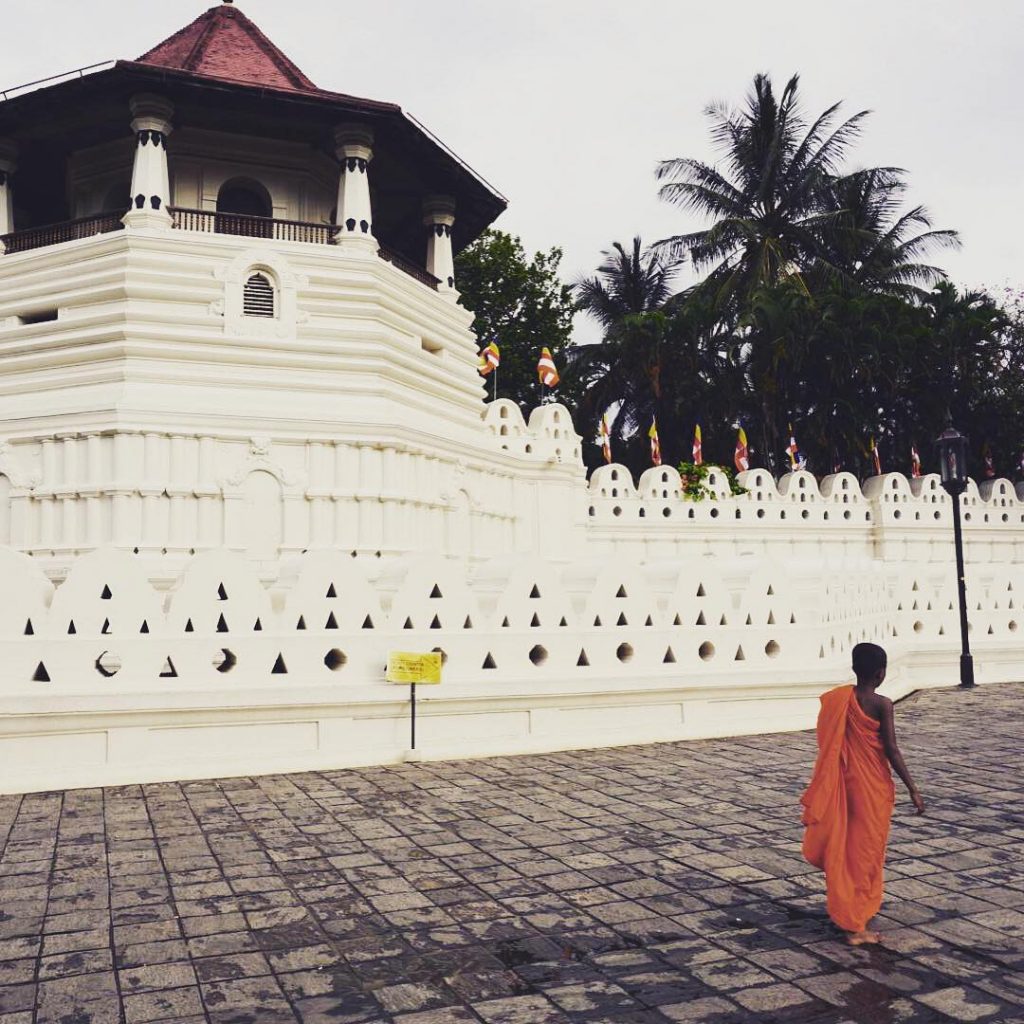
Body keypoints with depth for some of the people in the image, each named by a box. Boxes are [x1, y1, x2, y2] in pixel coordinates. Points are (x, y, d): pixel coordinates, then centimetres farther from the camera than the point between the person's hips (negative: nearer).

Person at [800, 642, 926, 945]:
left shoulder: (838, 700, -1)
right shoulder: (882, 704, -15)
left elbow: (829, 747, 5)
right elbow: (891, 751, -16)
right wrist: (913, 789, -8)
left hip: (845, 784, 4)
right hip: (873, 787, -4)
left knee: (844, 848, 20)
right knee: (866, 854, 6)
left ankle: (845, 913, 30)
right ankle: (857, 926, 11)